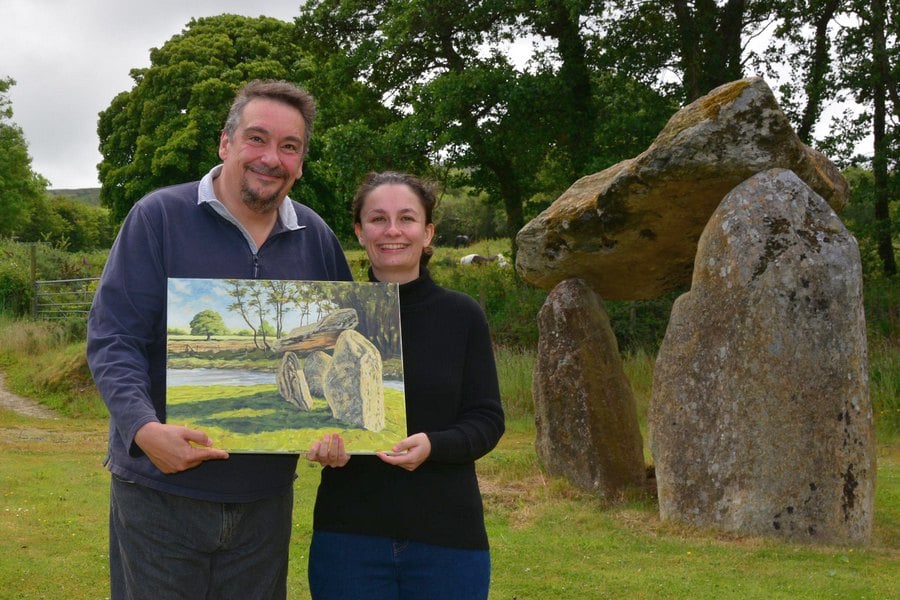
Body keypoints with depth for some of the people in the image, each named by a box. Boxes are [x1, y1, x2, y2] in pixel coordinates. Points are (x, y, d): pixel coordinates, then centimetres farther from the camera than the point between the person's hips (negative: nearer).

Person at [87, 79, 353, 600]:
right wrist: (144, 429, -29)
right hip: (160, 490, -4)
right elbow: (112, 338, -13)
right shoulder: (160, 216, -9)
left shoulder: (316, 238, 4)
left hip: (267, 494, 4)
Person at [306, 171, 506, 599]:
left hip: (447, 536, 0)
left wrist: (432, 445, -21)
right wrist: (323, 444, -15)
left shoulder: (462, 316, -2)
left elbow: (487, 421, -3)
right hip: (348, 534, 1)